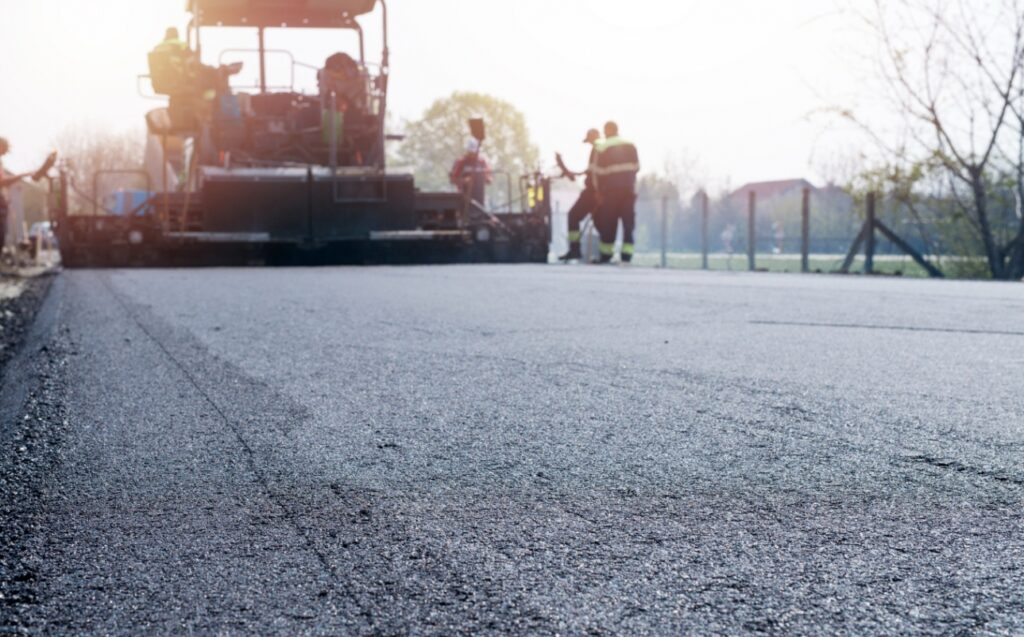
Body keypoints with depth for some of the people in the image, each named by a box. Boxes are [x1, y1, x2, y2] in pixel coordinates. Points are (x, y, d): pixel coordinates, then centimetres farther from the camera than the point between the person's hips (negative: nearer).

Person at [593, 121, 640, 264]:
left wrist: (599, 191, 1)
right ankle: (627, 255, -4)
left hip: (610, 190, -2)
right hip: (629, 189, 3)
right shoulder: (631, 146, 6)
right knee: (628, 222, 3)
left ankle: (606, 255, 5)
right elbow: (636, 167, 6)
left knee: (608, 224, 4)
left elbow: (598, 172, -6)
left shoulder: (602, 148, -5)